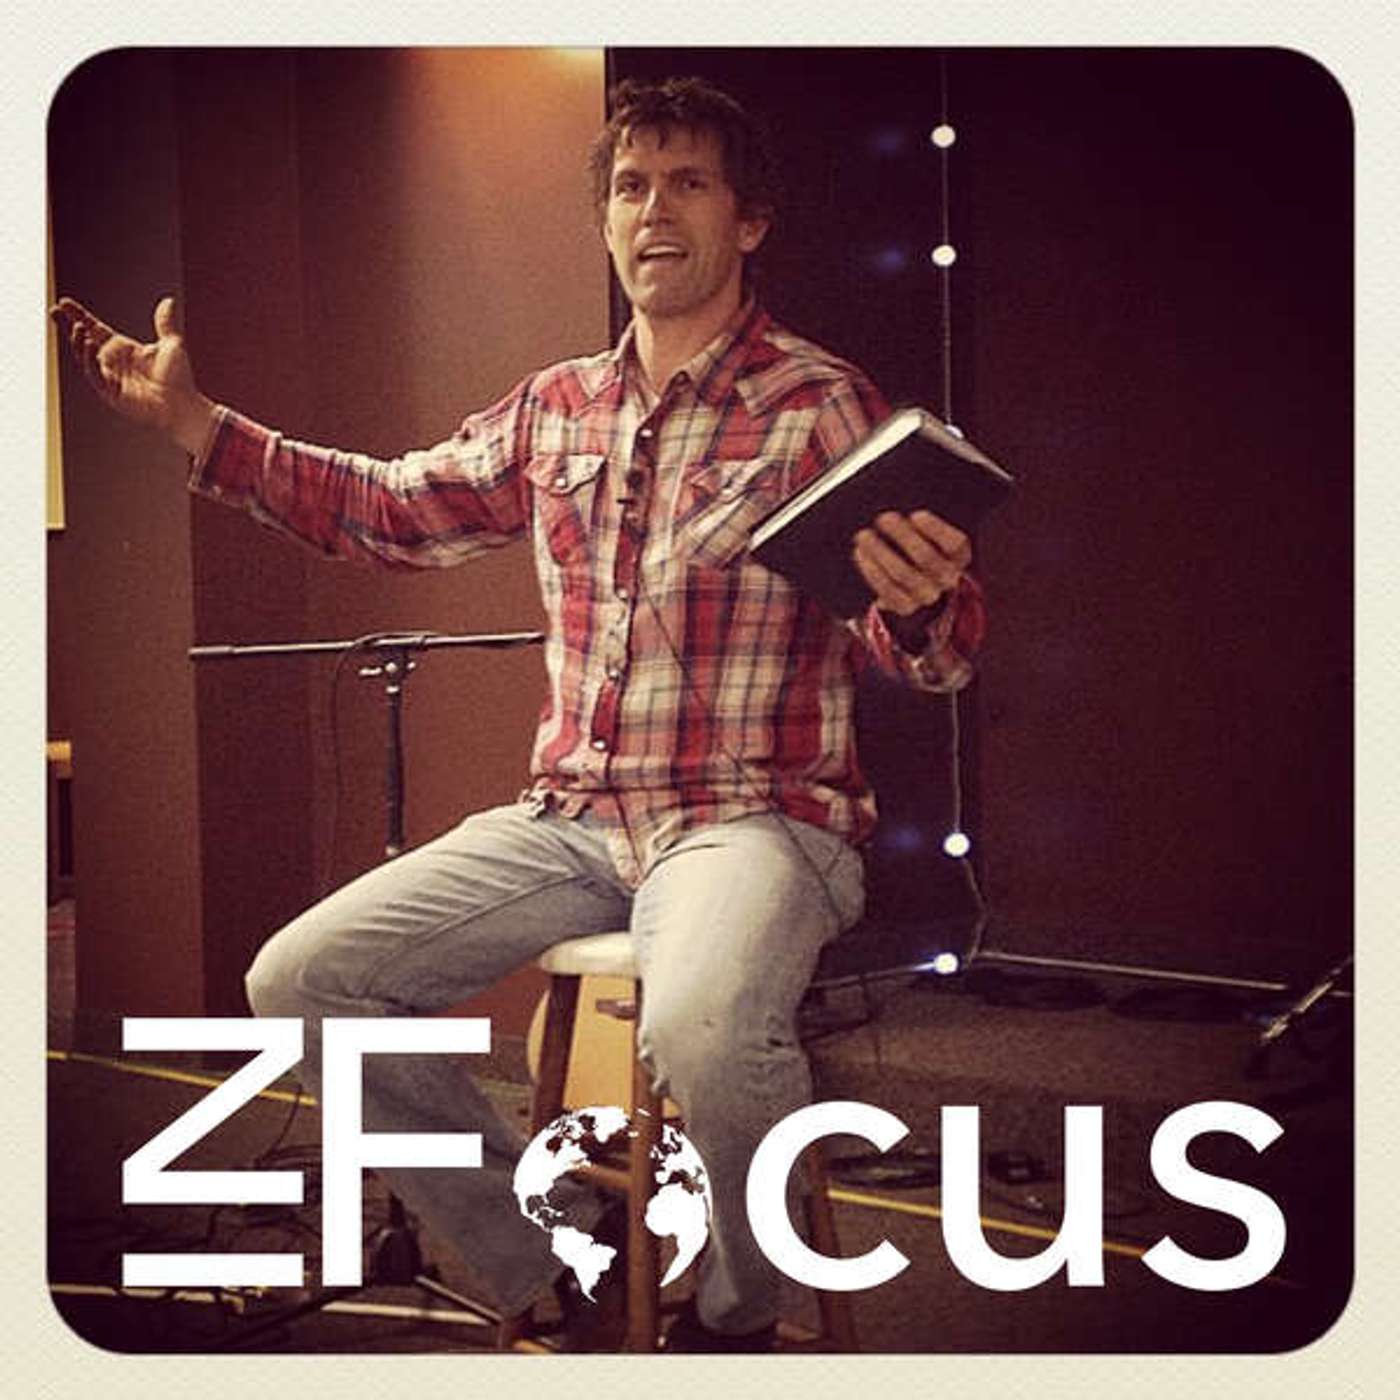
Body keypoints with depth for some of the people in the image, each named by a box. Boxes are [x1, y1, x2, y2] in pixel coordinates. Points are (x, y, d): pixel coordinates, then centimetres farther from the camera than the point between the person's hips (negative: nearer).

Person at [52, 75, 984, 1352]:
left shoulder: (822, 406, -4)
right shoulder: (555, 411, 13)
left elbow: (934, 652, -8)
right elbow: (389, 509, 24)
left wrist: (919, 608, -33)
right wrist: (196, 422, 18)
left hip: (755, 817, -6)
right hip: (570, 818, 6)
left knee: (702, 1031, -37)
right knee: (301, 982, -7)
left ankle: (735, 1321, -3)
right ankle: (552, 1268, 8)